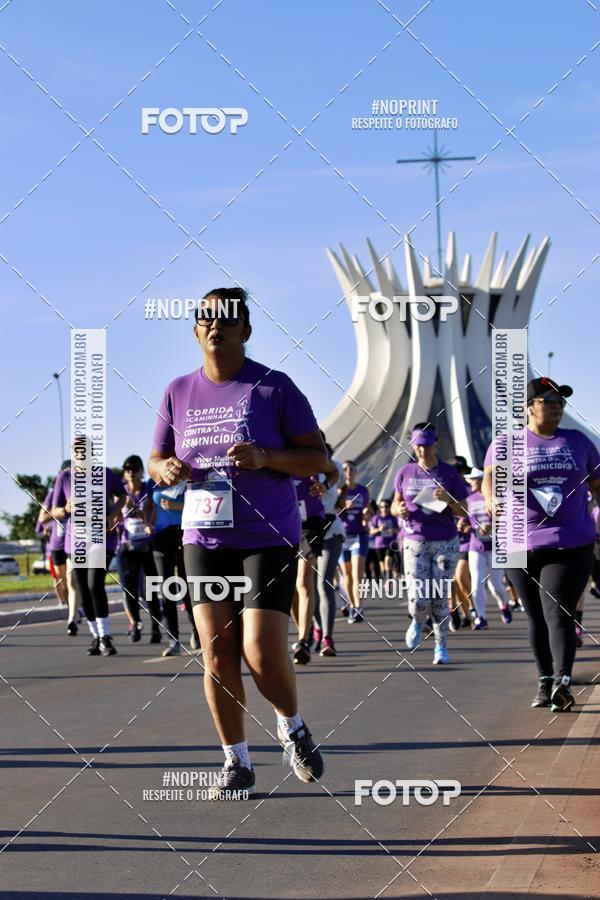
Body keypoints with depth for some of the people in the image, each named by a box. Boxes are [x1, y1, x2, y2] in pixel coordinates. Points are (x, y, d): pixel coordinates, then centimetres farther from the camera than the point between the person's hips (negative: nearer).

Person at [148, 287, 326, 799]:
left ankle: (293, 727, 19)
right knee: (216, 652, 0)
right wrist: (167, 470, -8)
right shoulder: (179, 393, 8)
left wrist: (266, 457, -21)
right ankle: (237, 765, 12)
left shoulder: (274, 387, -4)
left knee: (263, 652, -12)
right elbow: (157, 461, 17)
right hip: (204, 539, 4)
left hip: (268, 539, -4)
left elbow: (318, 458, -3)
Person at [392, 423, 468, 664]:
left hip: (445, 543, -1)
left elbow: (463, 511, 1)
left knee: (440, 599, -1)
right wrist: (399, 510, -8)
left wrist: (448, 500, -19)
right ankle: (418, 622, 25)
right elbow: (395, 505, 16)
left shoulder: (450, 473, 0)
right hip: (415, 542, 1)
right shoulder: (405, 472, 6)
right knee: (418, 600, -9)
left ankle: (441, 647, 13)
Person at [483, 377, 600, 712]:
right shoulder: (507, 442, 4)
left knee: (558, 614, -16)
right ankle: (546, 681, 22)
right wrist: (494, 502, -34)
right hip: (522, 546, 1)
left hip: (572, 545, -1)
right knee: (537, 618, 10)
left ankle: (563, 682, -28)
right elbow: (490, 477, -13)